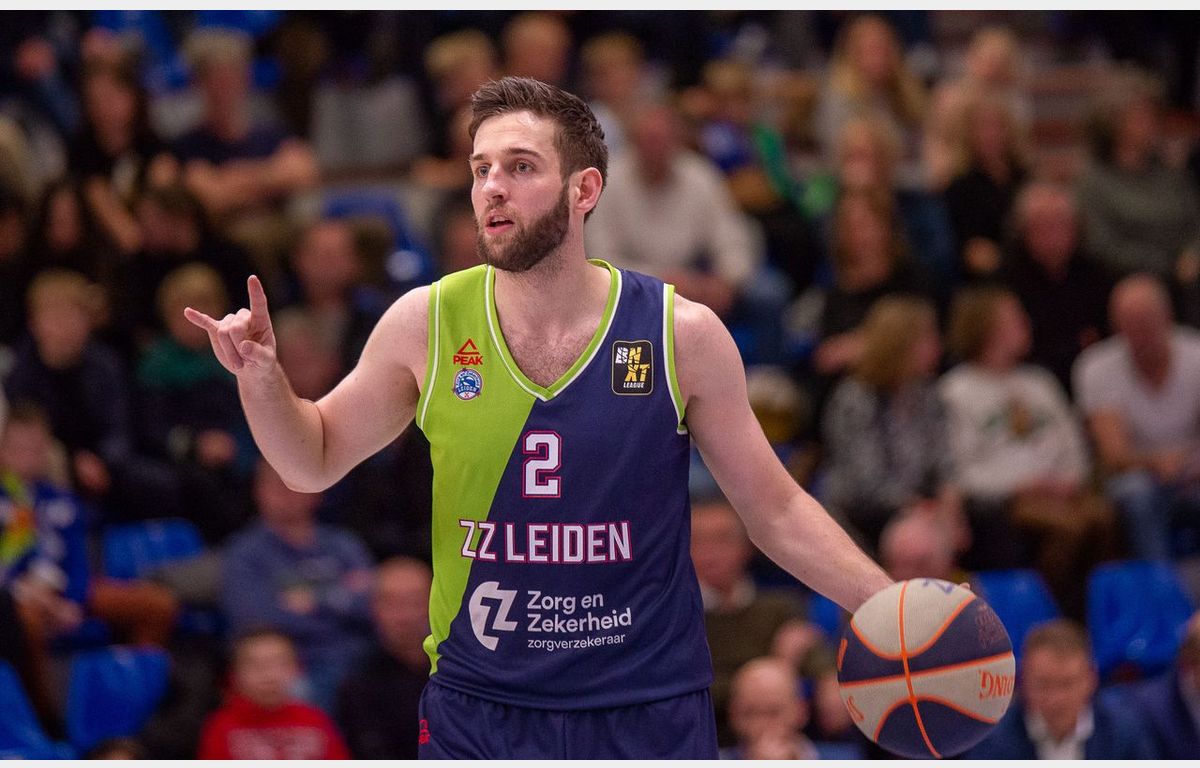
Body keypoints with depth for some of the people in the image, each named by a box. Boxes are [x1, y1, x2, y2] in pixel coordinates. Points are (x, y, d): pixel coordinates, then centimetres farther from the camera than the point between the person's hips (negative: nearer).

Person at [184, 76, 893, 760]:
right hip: (475, 715, 1)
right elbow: (315, 461, 12)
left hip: (649, 714, -1)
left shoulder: (682, 335, -6)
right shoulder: (424, 326, -3)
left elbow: (776, 512, 2)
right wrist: (261, 380, -8)